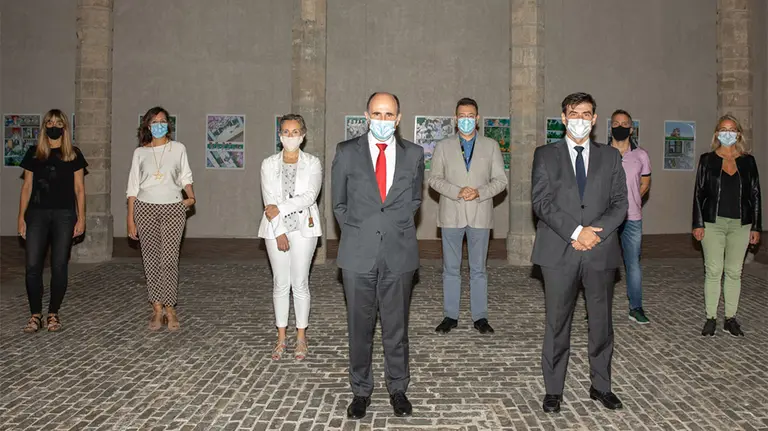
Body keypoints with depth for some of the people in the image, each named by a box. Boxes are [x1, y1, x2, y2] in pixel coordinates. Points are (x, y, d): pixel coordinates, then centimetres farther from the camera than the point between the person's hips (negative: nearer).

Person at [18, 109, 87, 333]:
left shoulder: (73, 154, 5)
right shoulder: (34, 153, 9)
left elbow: (79, 188, 5)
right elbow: (27, 186, 10)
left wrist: (81, 218, -1)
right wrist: (21, 217, 4)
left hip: (64, 214, -1)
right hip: (37, 213, 1)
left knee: (59, 266, 1)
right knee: (33, 265, -4)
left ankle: (53, 314, 13)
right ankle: (35, 315, 6)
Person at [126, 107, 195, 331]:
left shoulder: (178, 148, 7)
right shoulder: (140, 152, 8)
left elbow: (185, 176, 15)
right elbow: (133, 187, 8)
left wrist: (191, 196, -4)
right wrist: (130, 218, 3)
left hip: (173, 208, -1)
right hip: (145, 208, 1)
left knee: (169, 259, -8)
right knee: (151, 260, 2)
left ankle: (170, 309, 1)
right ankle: (157, 310, 9)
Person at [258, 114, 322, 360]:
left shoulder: (312, 163, 2)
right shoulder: (269, 164, 6)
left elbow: (310, 196, -11)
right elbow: (269, 200, -2)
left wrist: (280, 208, -16)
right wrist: (279, 232, -11)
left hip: (304, 228, -1)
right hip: (276, 229, 2)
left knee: (300, 283, 2)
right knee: (280, 283, 6)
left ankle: (301, 337, 13)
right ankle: (281, 338, 15)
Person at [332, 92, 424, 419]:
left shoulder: (413, 154, 4)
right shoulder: (346, 152, 1)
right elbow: (339, 203, 9)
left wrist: (398, 228, 7)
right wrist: (356, 233, 4)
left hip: (399, 253, 1)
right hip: (359, 255, 0)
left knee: (396, 327, 11)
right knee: (359, 328, 9)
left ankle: (398, 389, 27)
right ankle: (361, 391, 24)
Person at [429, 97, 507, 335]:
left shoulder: (491, 146, 7)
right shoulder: (443, 146, 7)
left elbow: (500, 179, 3)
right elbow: (434, 179, 1)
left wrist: (480, 192, -14)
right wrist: (457, 192, -15)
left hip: (480, 215, 0)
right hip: (451, 215, 0)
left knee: (478, 269, 6)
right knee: (451, 269, 6)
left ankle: (480, 317, 14)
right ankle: (450, 316, 15)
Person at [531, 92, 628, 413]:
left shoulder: (610, 156, 12)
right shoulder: (545, 155, 6)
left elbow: (620, 203, 5)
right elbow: (541, 201, -5)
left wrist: (596, 232, -11)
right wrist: (575, 231, -15)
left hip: (601, 251, 2)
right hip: (559, 251, -2)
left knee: (601, 323, 10)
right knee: (557, 324, 5)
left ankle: (601, 386, 25)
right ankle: (553, 390, 16)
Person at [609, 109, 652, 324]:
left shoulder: (641, 156, 4)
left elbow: (645, 183, 17)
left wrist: (629, 201, 9)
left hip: (632, 219, 2)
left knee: (633, 264, 8)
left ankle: (636, 308, 18)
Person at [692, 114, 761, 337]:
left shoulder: (748, 161, 6)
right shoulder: (707, 160, 2)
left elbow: (755, 195, 7)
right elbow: (699, 193, 1)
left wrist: (756, 226, 2)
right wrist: (697, 224, -5)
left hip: (740, 224, 2)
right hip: (713, 223, -2)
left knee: (734, 272, 7)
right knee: (713, 271, -1)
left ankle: (731, 318, 15)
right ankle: (711, 318, 7)